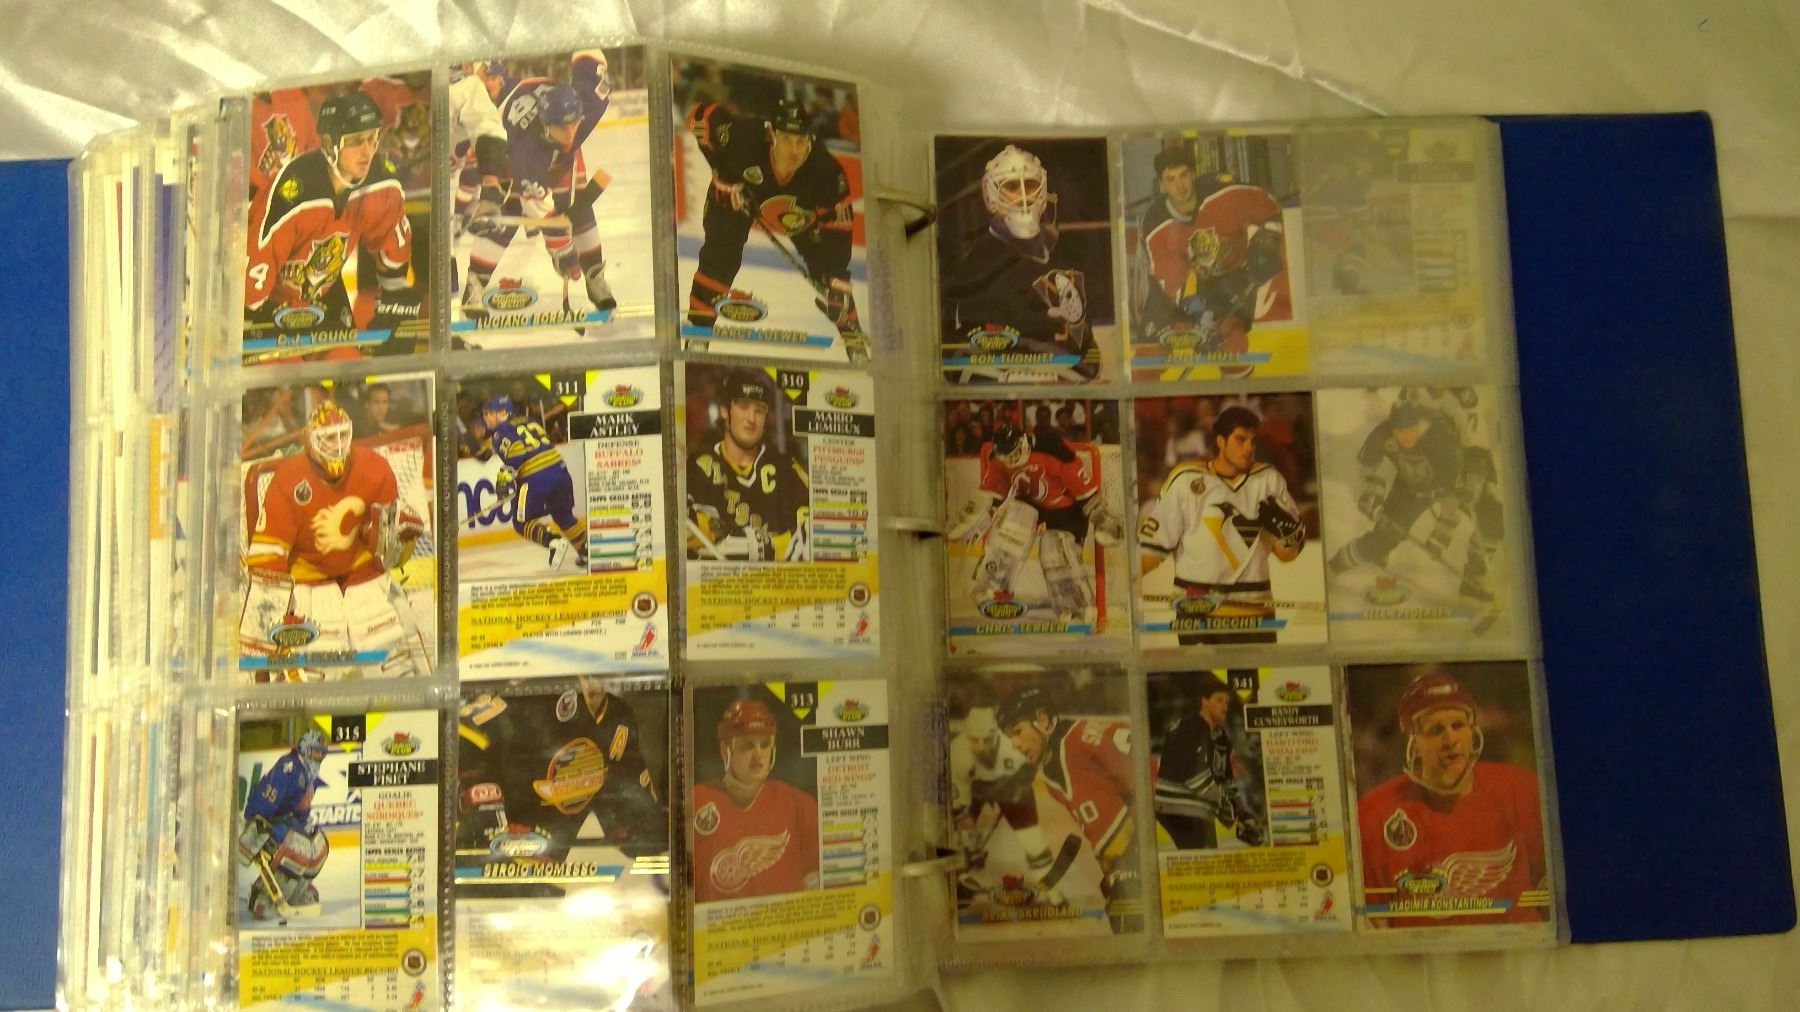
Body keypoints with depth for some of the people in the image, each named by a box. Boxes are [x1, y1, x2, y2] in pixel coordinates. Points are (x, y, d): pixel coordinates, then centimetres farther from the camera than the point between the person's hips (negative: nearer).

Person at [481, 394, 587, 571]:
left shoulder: (501, 432, 0)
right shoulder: (529, 423, 21)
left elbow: (515, 452, -16)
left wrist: (505, 479, -14)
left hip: (535, 479, -7)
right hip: (560, 470, 7)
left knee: (522, 523, 7)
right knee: (564, 516, 24)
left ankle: (553, 541, -14)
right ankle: (588, 548, 20)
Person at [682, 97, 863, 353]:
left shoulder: (825, 171, -36)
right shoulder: (745, 136, -41)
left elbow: (839, 227, -29)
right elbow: (702, 114, -25)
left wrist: (834, 279, -34)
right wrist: (725, 172, -28)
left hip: (799, 210, 1)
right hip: (733, 193, -1)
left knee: (825, 262, -5)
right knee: (720, 256, -15)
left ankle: (852, 332, 9)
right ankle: (698, 322, -2)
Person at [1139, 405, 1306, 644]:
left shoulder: (1269, 481, 5)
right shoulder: (1184, 480, -4)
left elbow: (1288, 552, 6)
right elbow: (1155, 540, -2)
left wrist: (1284, 526, -15)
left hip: (1253, 610, 3)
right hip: (1196, 609, -2)